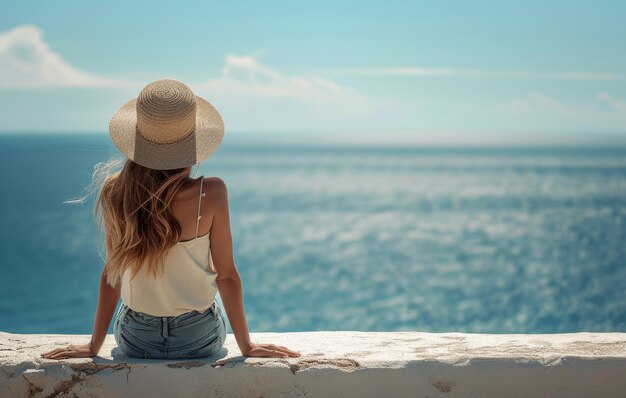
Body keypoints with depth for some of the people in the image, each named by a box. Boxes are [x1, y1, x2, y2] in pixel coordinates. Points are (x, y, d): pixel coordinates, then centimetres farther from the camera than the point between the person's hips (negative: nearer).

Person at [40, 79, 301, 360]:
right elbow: (226, 275, -14)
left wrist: (94, 345, 5)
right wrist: (246, 345, -2)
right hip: (199, 339, -2)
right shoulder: (211, 193, -23)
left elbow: (112, 271, -8)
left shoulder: (115, 192, -16)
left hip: (135, 341, 2)